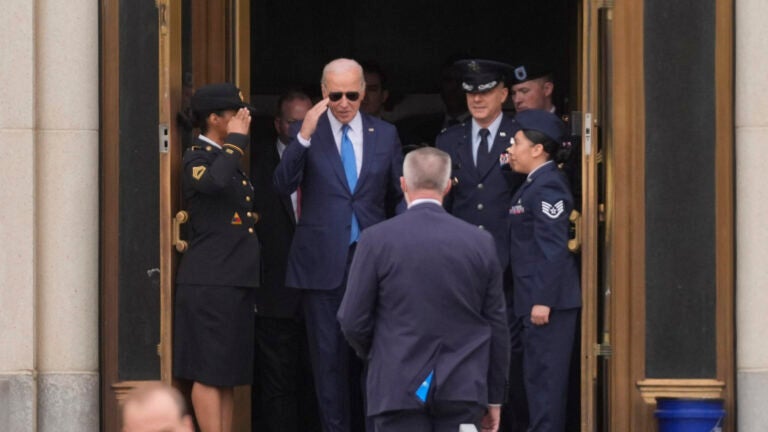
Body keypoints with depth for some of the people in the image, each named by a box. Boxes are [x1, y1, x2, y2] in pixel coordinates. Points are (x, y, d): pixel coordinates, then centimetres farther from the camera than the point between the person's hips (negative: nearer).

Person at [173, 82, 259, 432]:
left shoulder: (227, 158, 21)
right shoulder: (197, 158, -8)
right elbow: (214, 181, -33)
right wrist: (236, 140, -20)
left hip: (235, 284, 10)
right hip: (209, 284, -10)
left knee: (227, 376, 10)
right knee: (209, 374, -7)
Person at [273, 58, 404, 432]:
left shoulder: (385, 134, 8)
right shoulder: (308, 132, 1)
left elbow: (399, 197, 14)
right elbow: (283, 186, -12)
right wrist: (305, 135, -22)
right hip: (323, 261, -2)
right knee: (329, 355, 1)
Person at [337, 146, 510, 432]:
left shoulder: (377, 240, -5)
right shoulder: (481, 243, 1)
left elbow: (352, 320, -3)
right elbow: (497, 325, 6)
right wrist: (494, 398, 14)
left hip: (398, 387, -2)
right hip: (463, 388, 2)